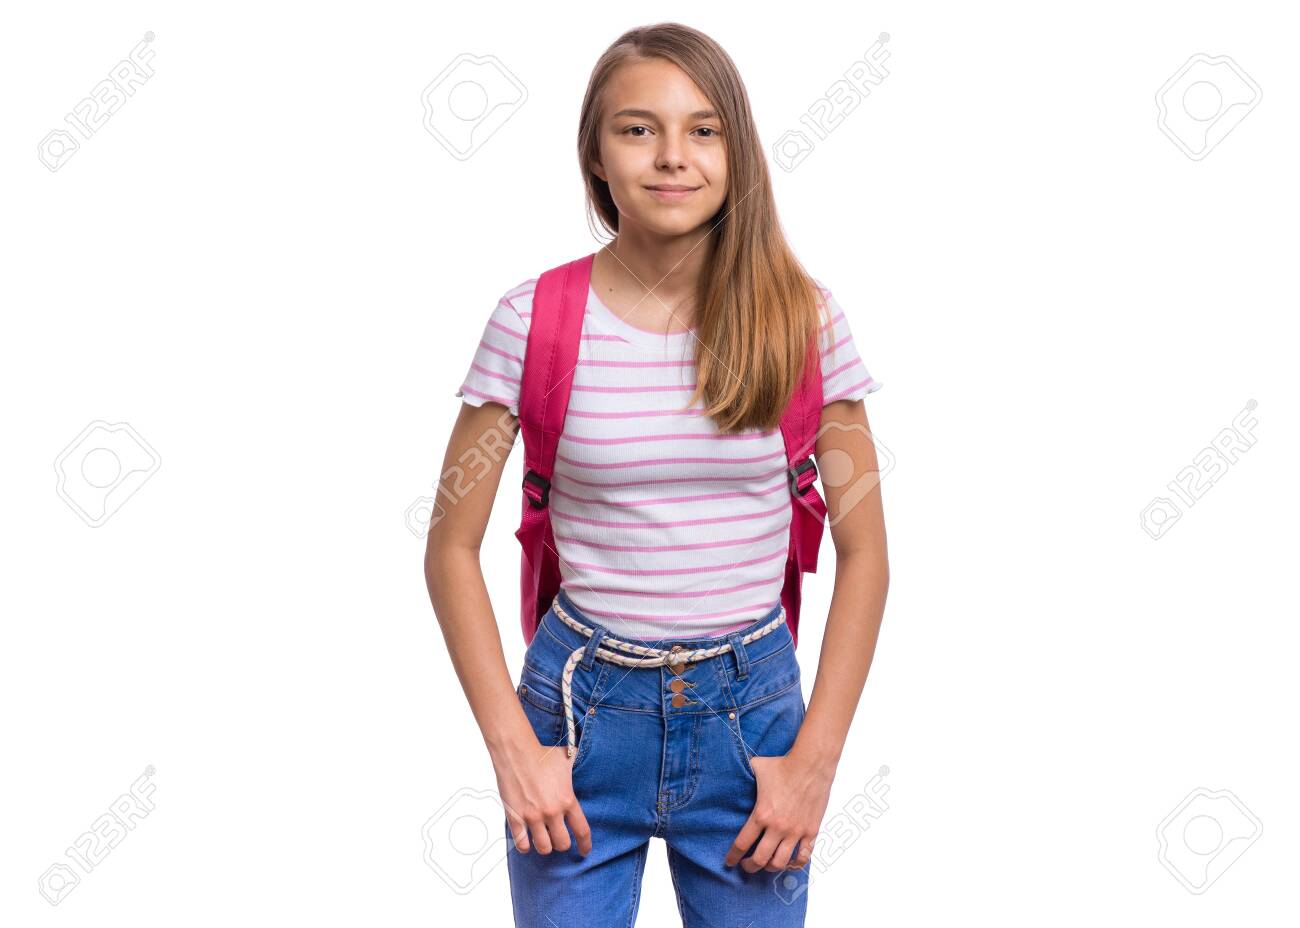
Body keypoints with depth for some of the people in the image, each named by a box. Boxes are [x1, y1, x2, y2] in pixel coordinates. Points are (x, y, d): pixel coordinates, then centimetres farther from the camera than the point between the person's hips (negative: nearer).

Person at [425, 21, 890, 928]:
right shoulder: (533, 319, -7)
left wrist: (815, 759, -5)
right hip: (583, 706, 0)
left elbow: (864, 550, 0)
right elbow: (453, 547, -1)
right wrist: (514, 746, -7)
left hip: (751, 711, 1)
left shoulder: (798, 317, -5)